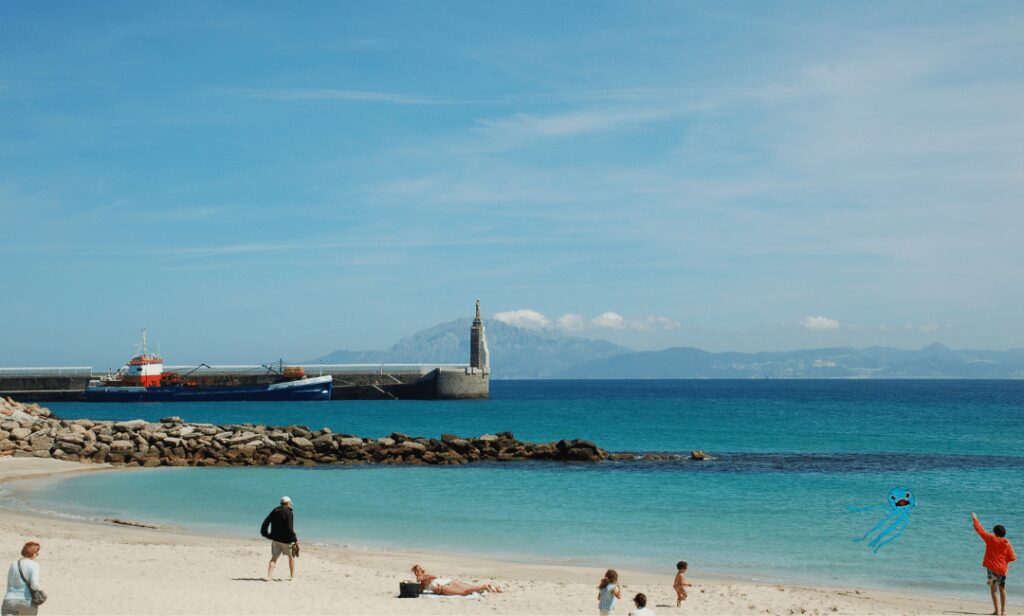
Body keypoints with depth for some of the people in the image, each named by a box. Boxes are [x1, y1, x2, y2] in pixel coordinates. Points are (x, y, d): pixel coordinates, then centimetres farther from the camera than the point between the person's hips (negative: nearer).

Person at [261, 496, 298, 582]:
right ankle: (292, 576, 19)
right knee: (291, 556, 15)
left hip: (275, 539, 4)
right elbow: (290, 529, -19)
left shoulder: (274, 511, 5)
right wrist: (295, 539, -12)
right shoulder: (289, 513, -14)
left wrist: (265, 533, 16)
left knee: (274, 558, 12)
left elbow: (266, 522, 4)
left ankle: (269, 576, 0)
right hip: (286, 539, -4)